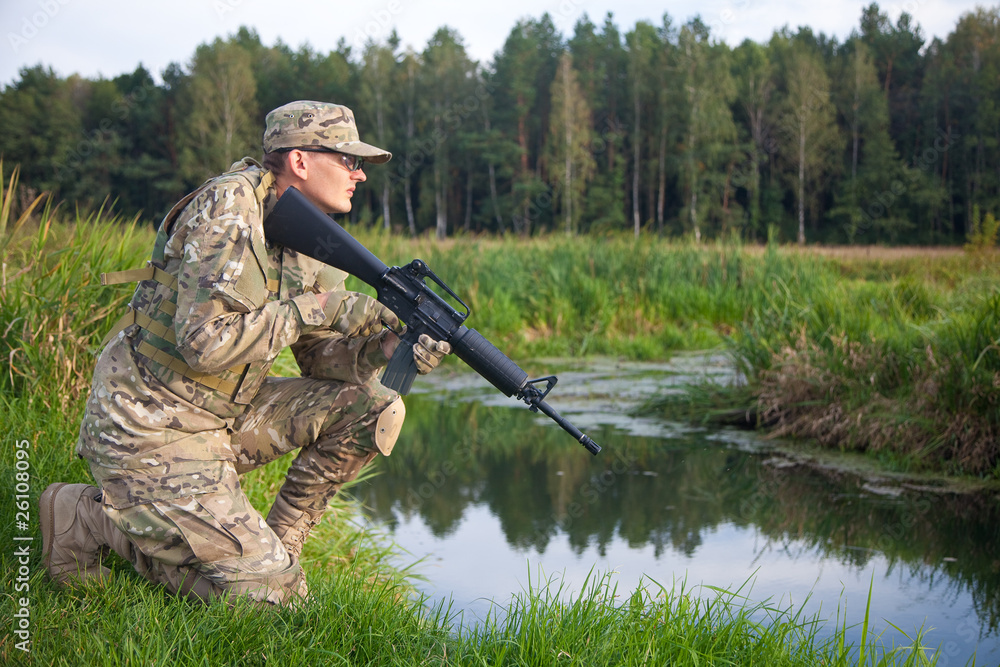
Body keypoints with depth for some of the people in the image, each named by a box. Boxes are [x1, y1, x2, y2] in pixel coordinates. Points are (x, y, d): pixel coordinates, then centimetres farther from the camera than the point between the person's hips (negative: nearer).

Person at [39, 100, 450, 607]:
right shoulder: (229, 207, -19)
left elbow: (319, 357, 7)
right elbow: (203, 343, -28)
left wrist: (382, 345, -12)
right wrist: (314, 308, -23)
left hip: (228, 414, 8)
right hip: (149, 430, -8)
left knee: (374, 409, -1)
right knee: (270, 594, -10)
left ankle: (277, 543, 10)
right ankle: (89, 516, 2)